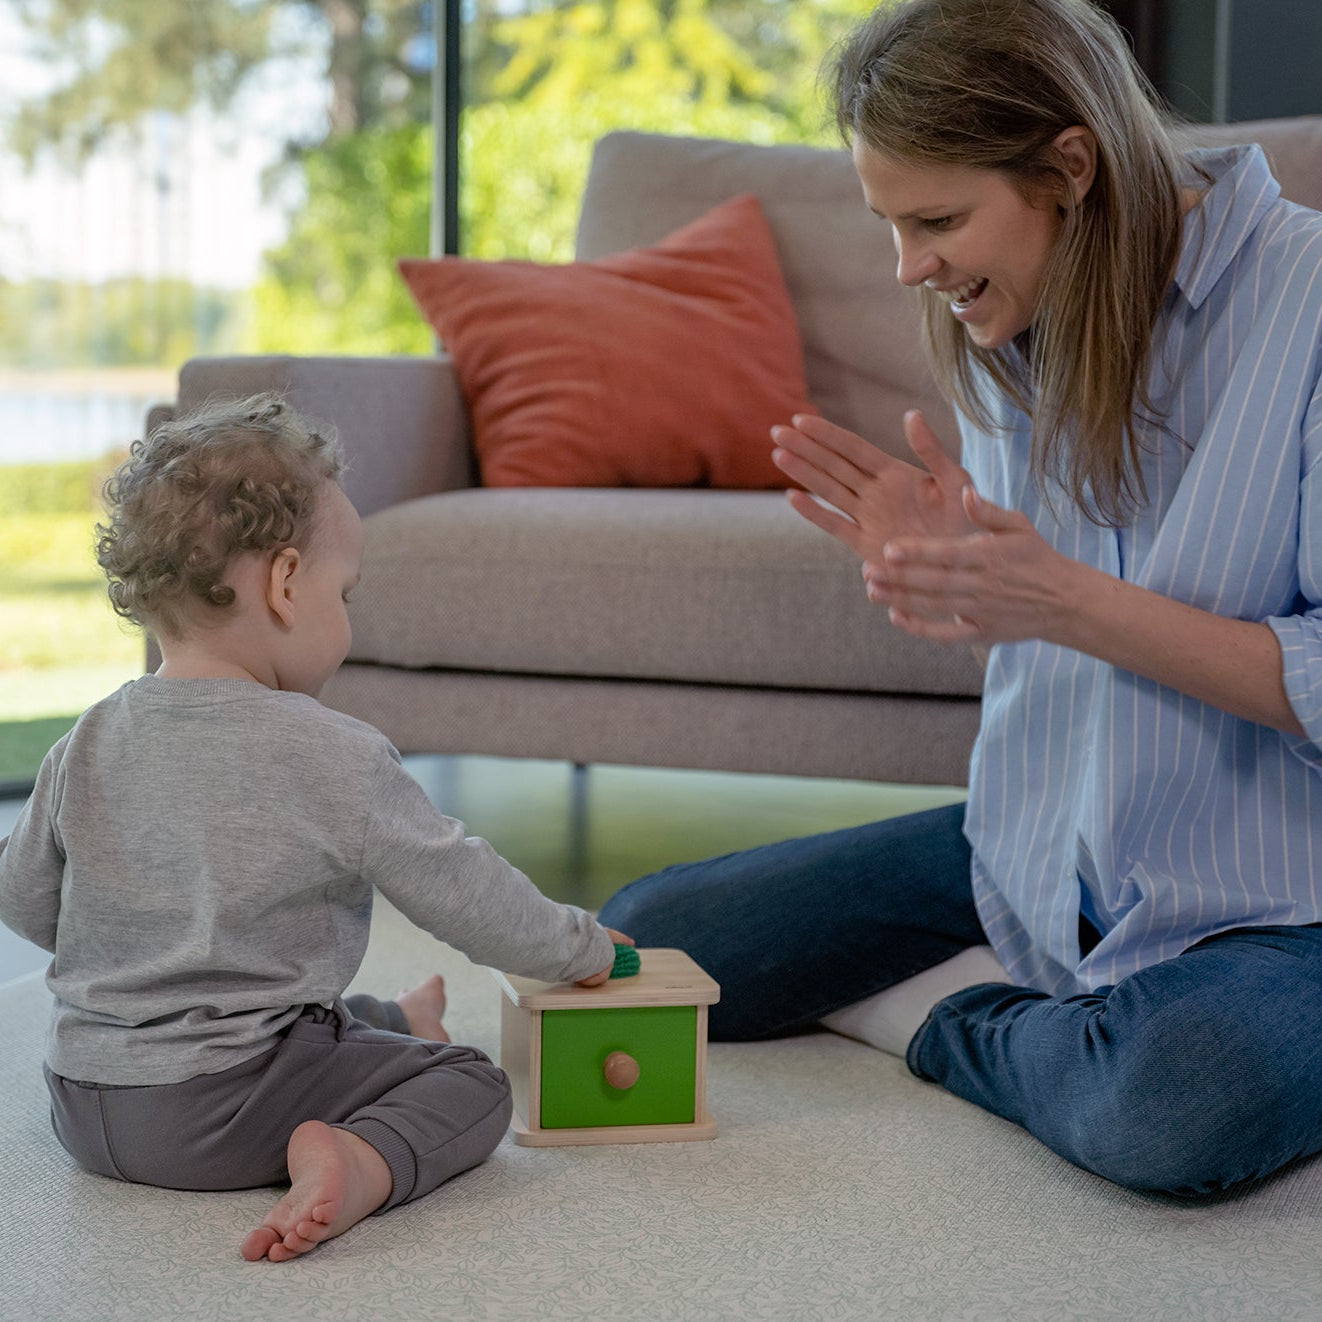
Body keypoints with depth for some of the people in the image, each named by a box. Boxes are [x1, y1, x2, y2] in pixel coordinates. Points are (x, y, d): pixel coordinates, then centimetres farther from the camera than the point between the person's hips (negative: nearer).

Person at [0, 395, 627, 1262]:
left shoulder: (90, 745, 0)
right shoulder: (335, 758, -17)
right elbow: (461, 891, -8)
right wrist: (579, 946, 9)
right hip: (223, 1112, -7)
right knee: (471, 1085, -1)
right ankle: (361, 1165, -24)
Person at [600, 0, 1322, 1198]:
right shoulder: (1005, 328, 4)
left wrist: (1070, 601, -26)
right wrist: (939, 570, -9)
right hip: (1038, 854, 7)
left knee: (1176, 1108, -40)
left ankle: (954, 1020, -7)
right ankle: (1044, 1010, 4)